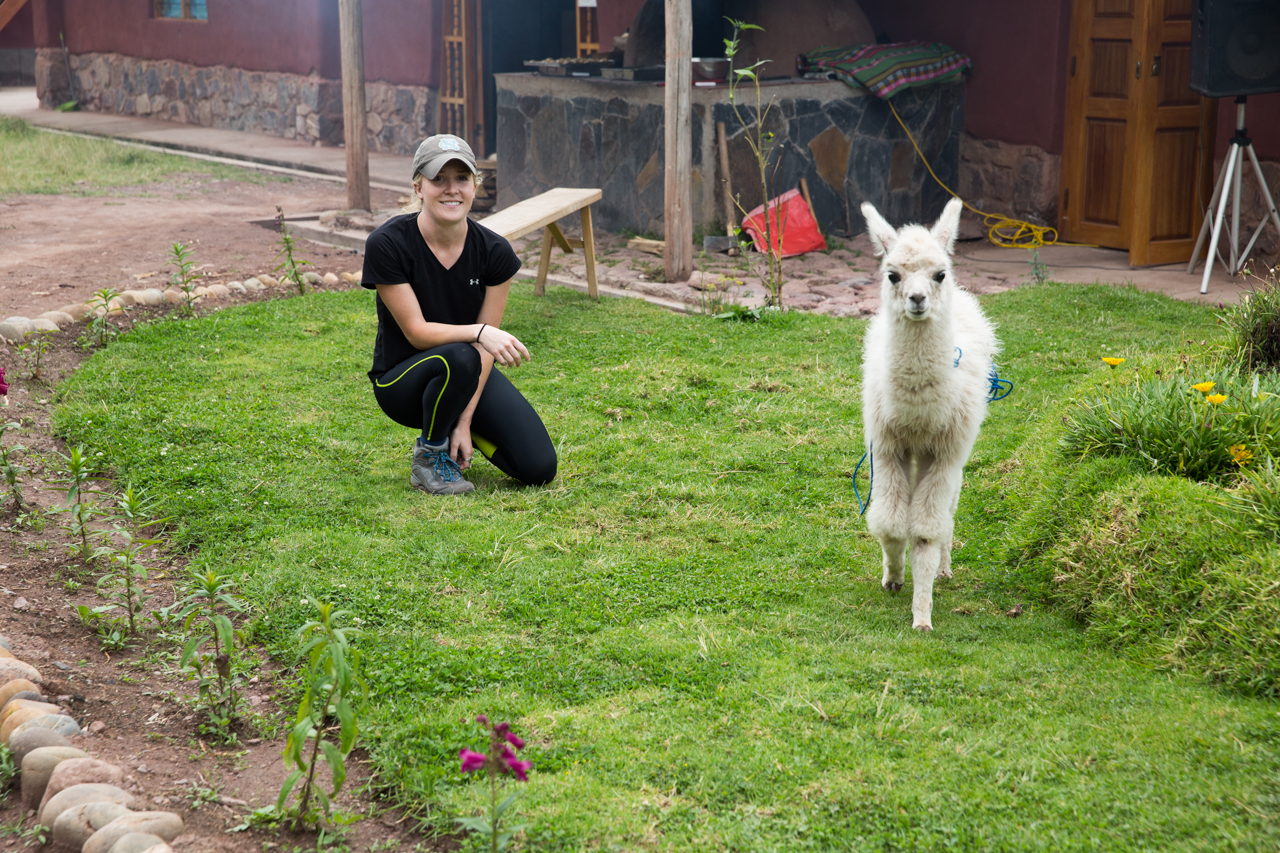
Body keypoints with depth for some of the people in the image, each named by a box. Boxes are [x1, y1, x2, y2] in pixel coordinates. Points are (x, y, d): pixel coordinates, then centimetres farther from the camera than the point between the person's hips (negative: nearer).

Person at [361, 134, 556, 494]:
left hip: (471, 375, 4)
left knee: (539, 467, -15)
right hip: (402, 379, -4)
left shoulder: (494, 251, -12)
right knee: (458, 358, -39)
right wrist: (479, 332, -38)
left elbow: (486, 346, -10)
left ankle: (451, 426, 15)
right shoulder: (387, 245, -21)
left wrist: (465, 421, -17)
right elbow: (417, 332, -22)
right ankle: (429, 453, -9)